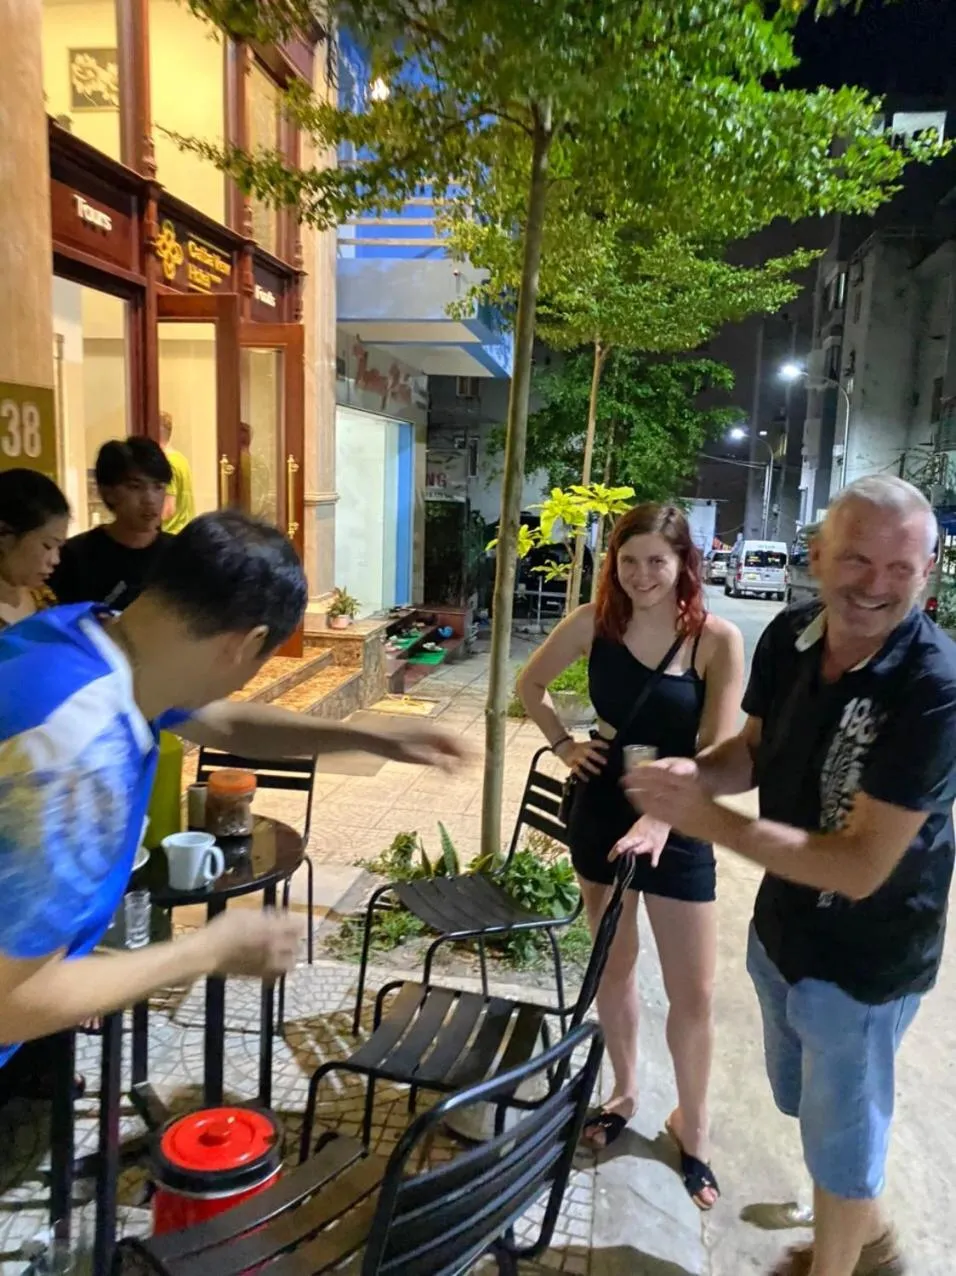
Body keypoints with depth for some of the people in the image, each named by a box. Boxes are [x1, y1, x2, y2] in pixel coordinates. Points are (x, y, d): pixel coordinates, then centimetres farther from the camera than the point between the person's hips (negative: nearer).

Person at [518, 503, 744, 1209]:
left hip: (678, 829, -2)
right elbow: (530, 685, 9)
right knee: (615, 966, 19)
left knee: (693, 993, 8)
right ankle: (625, 1092, 42)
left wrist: (661, 819, -28)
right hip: (601, 815, 3)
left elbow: (717, 751, -17)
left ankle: (691, 1125, 33)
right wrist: (564, 744, -2)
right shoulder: (594, 622, -7)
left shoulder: (718, 640, -15)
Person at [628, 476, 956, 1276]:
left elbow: (860, 868, -32)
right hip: (782, 927, 7)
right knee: (805, 1104, 29)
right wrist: (694, 773, -17)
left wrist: (712, 820, -33)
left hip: (864, 958, -7)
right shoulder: (790, 638, -11)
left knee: (841, 1131, 18)